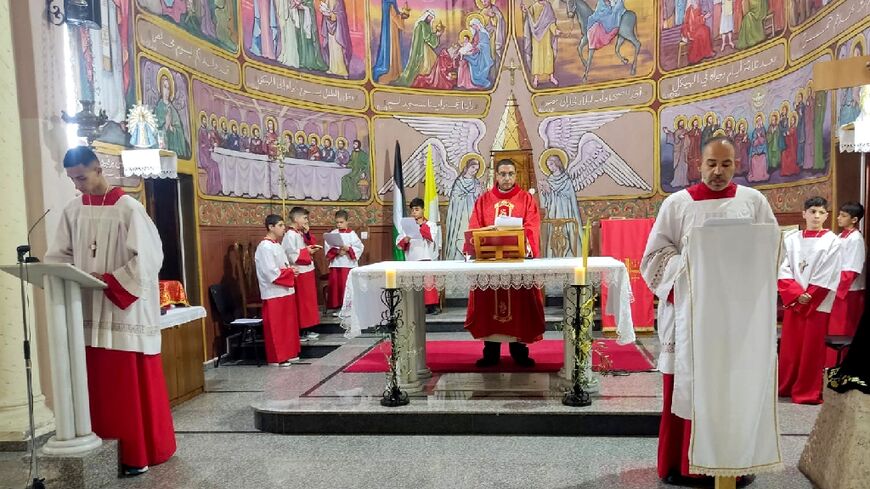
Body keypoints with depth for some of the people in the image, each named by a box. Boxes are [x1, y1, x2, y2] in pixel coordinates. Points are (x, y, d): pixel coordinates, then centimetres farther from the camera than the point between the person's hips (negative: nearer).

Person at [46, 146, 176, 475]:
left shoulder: (128, 208, -9)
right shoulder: (73, 210, 9)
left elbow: (146, 258, -12)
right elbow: (60, 255, 13)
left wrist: (109, 280, -18)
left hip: (125, 309, -5)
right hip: (89, 311, 5)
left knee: (132, 383, 1)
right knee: (98, 382, 9)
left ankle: (140, 451, 13)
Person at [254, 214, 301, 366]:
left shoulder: (276, 245, 13)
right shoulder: (265, 247, -16)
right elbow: (271, 273, -22)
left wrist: (291, 271, 1)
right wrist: (290, 272, -11)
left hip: (285, 291, 10)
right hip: (274, 293, -10)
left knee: (288, 324, 15)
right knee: (276, 327, -1)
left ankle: (288, 353, 25)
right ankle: (276, 358, 7)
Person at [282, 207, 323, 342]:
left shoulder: (300, 233, 12)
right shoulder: (290, 235, -16)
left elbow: (309, 246, 15)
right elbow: (292, 256, -23)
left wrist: (307, 234, 3)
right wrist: (307, 251, -16)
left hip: (307, 271, 10)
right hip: (299, 274, -9)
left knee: (308, 301, 14)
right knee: (300, 303, -2)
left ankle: (307, 329, 24)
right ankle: (298, 332, 7)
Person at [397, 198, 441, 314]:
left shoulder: (431, 224, 7)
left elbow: (432, 237, -12)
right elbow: (398, 241, 9)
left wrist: (422, 225, -6)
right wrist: (404, 240, -13)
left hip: (427, 258, -3)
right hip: (412, 259, 3)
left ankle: (431, 305, -3)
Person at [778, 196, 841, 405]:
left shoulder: (832, 242, -1)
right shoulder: (791, 240, 6)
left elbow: (827, 278, -7)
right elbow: (784, 270, 2)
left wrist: (808, 298, -11)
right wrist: (797, 294, -11)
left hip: (817, 304, -3)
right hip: (793, 302, 3)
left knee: (811, 350, 2)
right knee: (789, 347, 8)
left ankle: (807, 392, 12)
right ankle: (785, 387, 21)